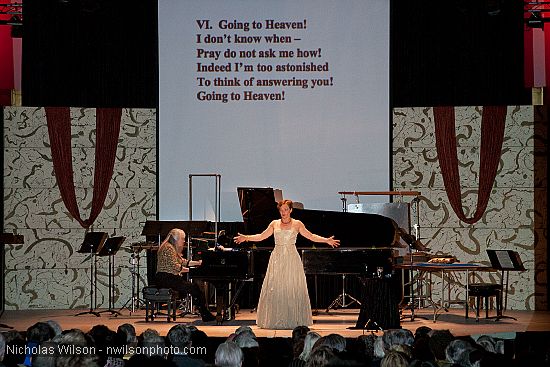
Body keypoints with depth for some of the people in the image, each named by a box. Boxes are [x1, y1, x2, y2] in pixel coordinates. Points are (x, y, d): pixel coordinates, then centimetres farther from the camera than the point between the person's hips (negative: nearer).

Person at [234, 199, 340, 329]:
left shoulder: (297, 224, 5)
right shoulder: (275, 224, 10)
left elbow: (311, 236, 7)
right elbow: (261, 236, 15)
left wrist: (327, 240, -3)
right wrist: (246, 238, 8)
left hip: (292, 259, -1)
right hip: (277, 259, 2)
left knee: (293, 290, -4)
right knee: (275, 289, -3)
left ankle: (294, 320, 0)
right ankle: (276, 320, 1)